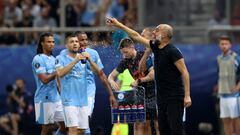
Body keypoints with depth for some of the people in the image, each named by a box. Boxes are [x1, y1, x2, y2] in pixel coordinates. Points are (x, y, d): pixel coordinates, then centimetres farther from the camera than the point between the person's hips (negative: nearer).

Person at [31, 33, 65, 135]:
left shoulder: (53, 59, 16)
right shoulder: (38, 59, -10)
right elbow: (44, 79, -18)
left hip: (57, 98, 8)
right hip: (45, 99, -8)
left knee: (65, 124, 5)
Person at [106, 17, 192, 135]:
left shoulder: (172, 51, -12)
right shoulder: (155, 47, 11)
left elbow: (184, 73, -15)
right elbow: (136, 37, 21)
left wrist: (187, 96, -21)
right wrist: (118, 25, 23)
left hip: (174, 97, -8)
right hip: (161, 97, 8)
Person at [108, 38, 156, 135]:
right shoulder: (125, 62, 6)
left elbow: (153, 73, -19)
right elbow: (111, 76, 8)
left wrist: (139, 81, -21)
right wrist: (112, 81, -14)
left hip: (153, 94, -5)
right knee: (138, 125, -1)